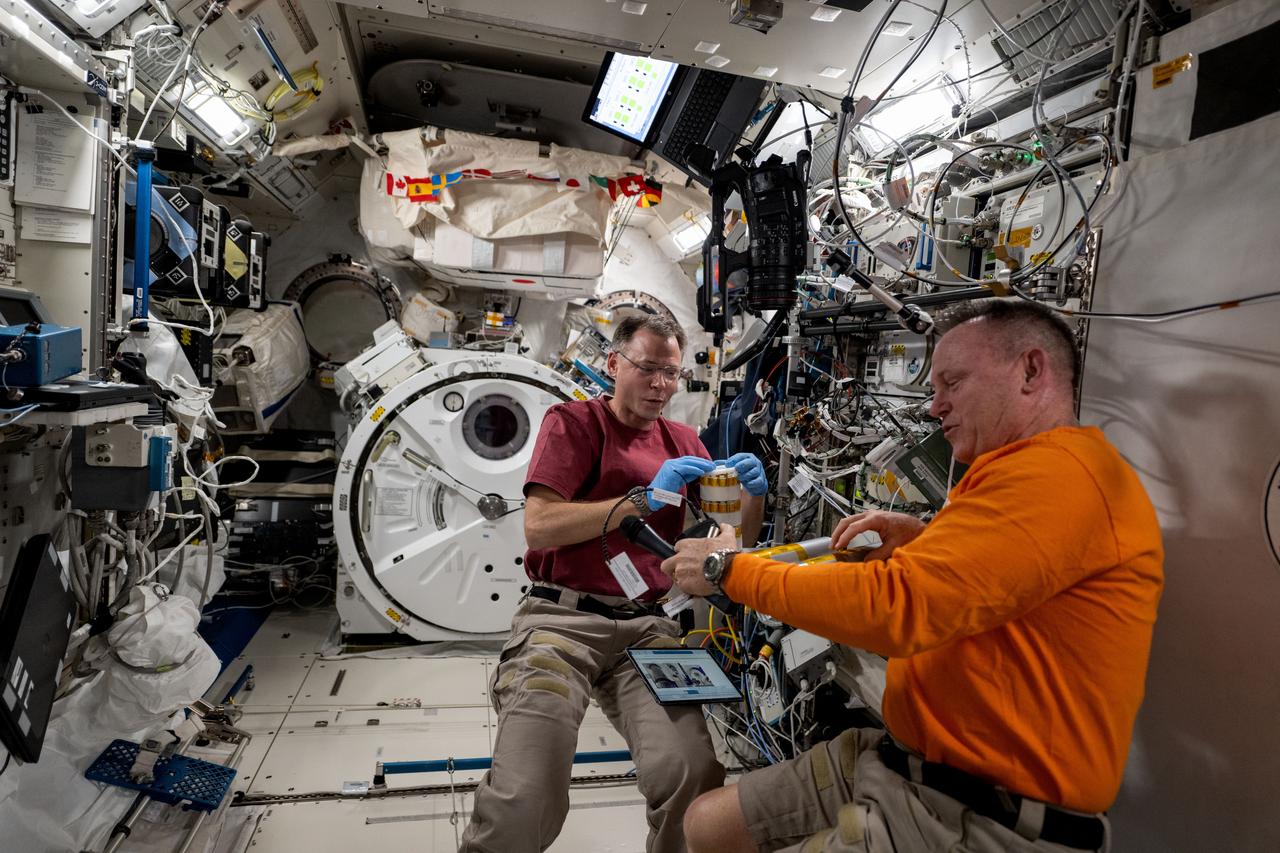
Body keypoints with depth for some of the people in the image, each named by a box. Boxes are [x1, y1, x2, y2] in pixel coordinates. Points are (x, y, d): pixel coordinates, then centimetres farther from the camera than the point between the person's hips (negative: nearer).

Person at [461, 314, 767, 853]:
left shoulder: (682, 442, 18)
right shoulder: (573, 422, 5)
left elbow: (736, 538, 17)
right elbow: (539, 525, -9)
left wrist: (752, 493, -4)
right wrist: (644, 499, -15)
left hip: (645, 624, 4)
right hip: (563, 617, -3)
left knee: (694, 774, -21)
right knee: (525, 804, -20)